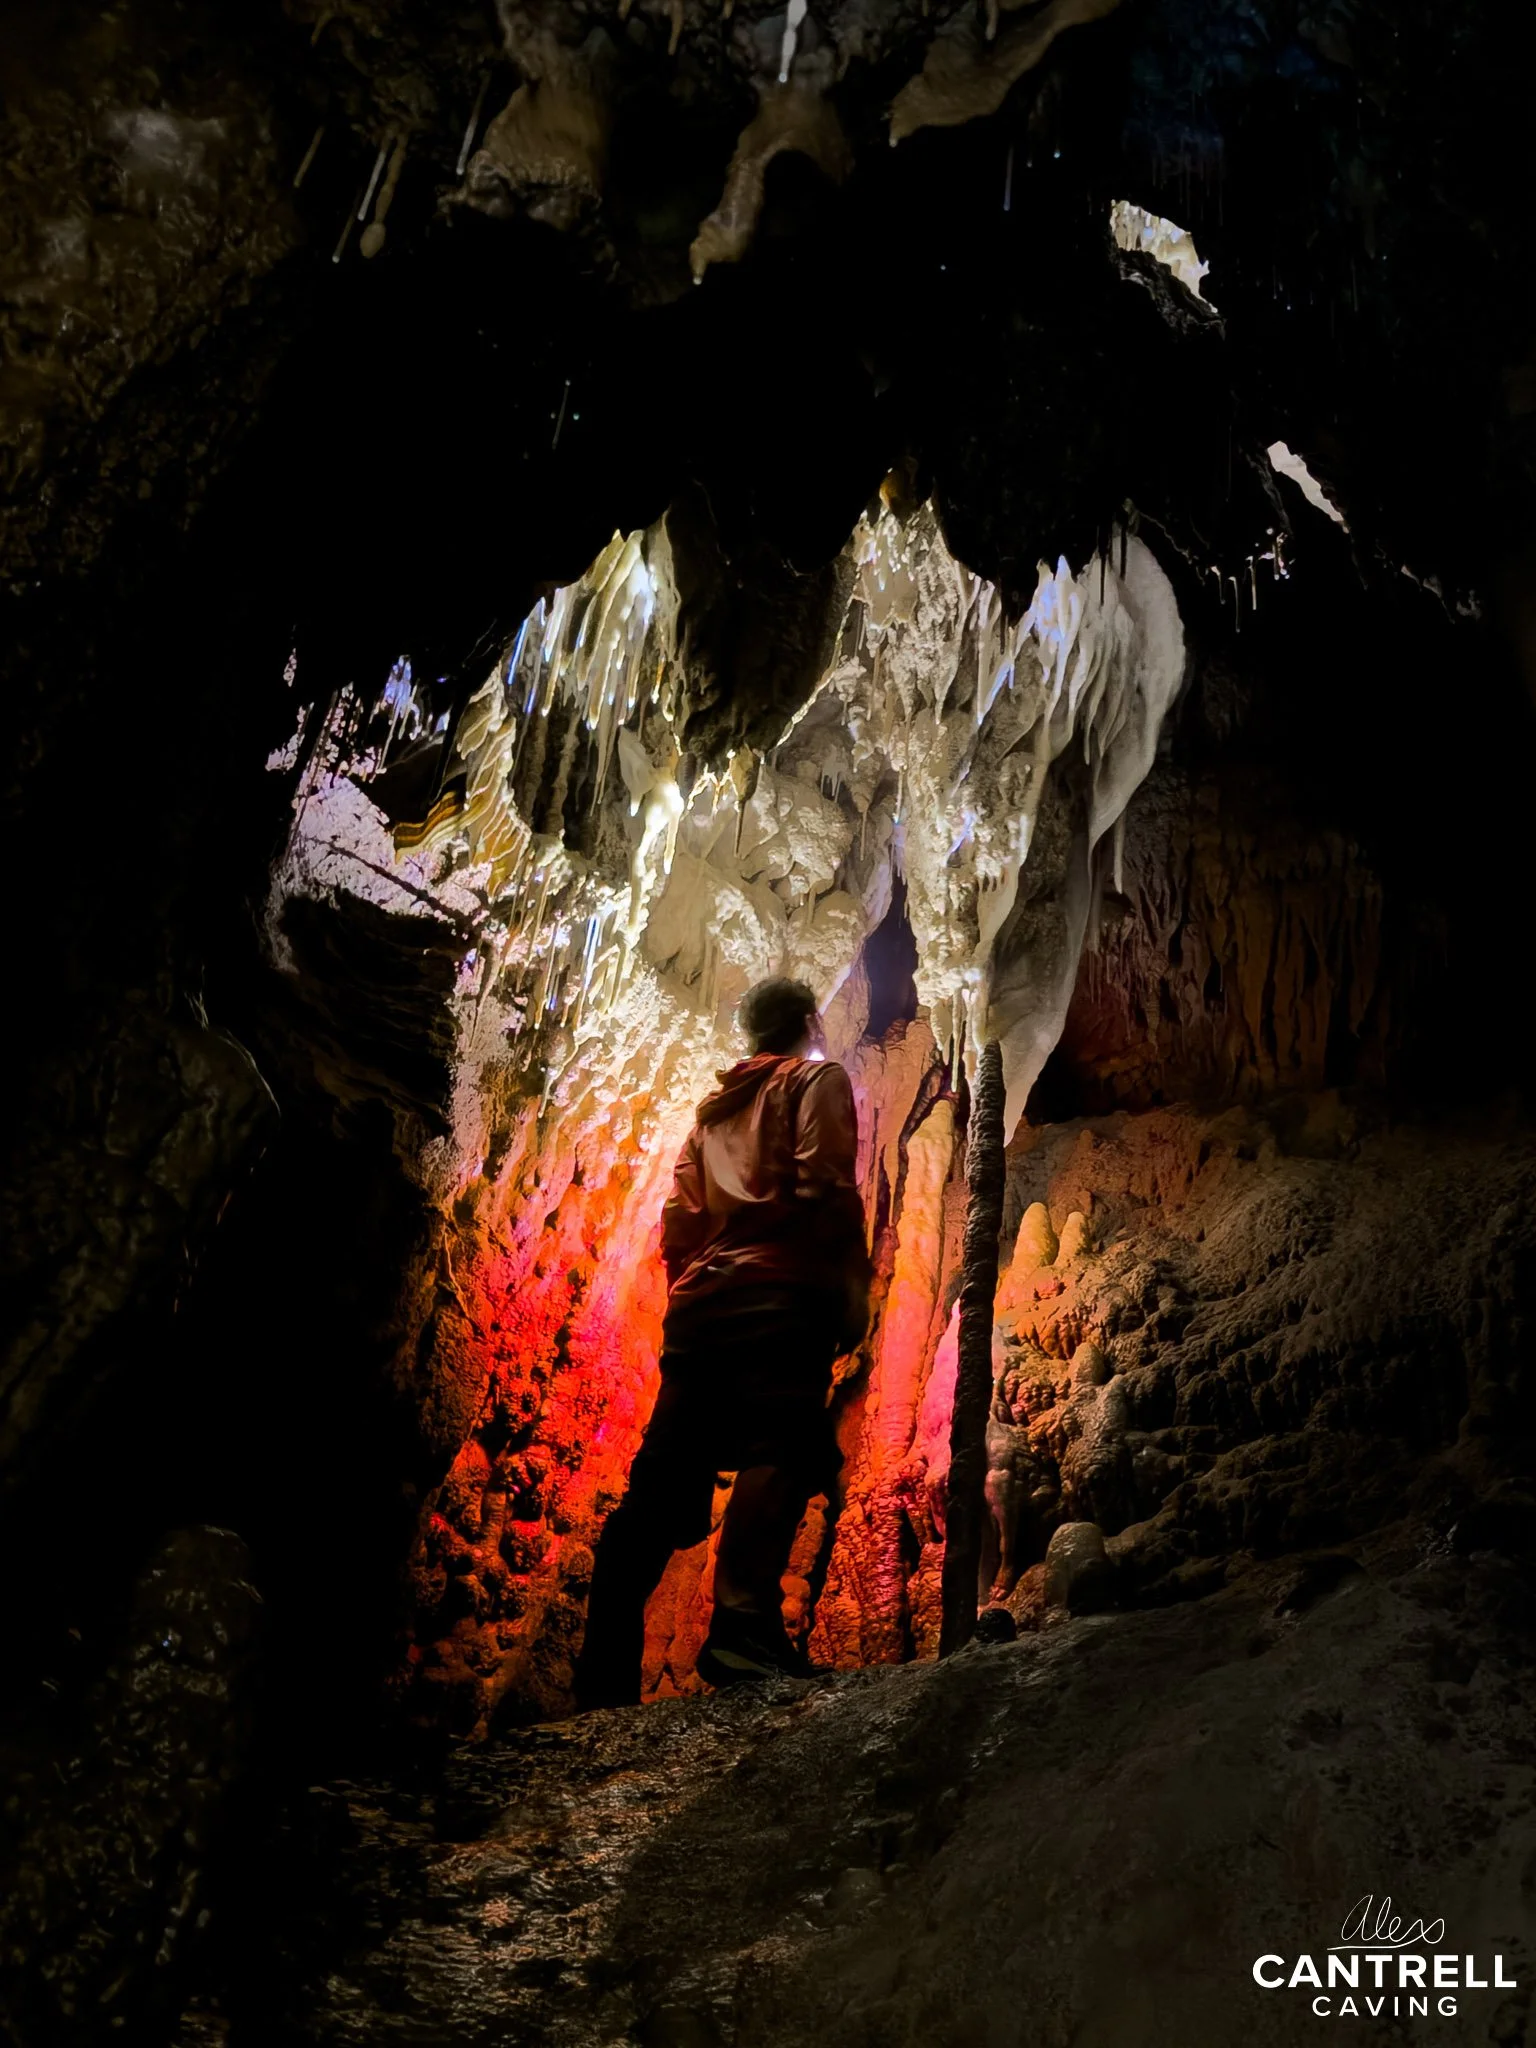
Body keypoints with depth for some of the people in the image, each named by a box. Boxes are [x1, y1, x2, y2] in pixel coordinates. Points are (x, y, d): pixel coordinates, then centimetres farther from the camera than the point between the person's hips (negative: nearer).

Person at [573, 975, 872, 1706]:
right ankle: (745, 1623, -40)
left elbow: (679, 1215, 21)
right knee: (780, 1449, -22)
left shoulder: (715, 1106, 30)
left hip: (700, 1303, 7)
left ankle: (604, 1679, -1)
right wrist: (852, 1285, -6)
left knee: (663, 1481, 2)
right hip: (781, 1297, -6)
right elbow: (825, 1183, -5)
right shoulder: (816, 1079, 12)